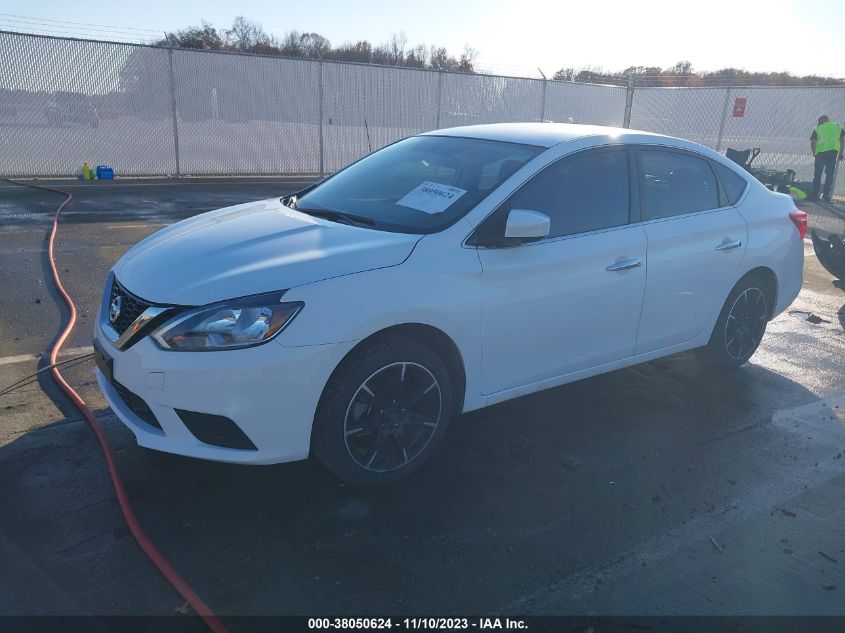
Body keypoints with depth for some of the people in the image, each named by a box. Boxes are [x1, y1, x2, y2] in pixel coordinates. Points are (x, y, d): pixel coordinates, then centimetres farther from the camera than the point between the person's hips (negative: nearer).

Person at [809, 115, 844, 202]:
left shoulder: (818, 129, 11)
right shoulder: (838, 126, 16)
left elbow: (812, 143, 2)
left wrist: (814, 153, 14)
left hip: (820, 152, -1)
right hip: (833, 152, 1)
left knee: (817, 175, 6)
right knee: (830, 174, 9)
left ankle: (814, 195, 4)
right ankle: (826, 194, 4)